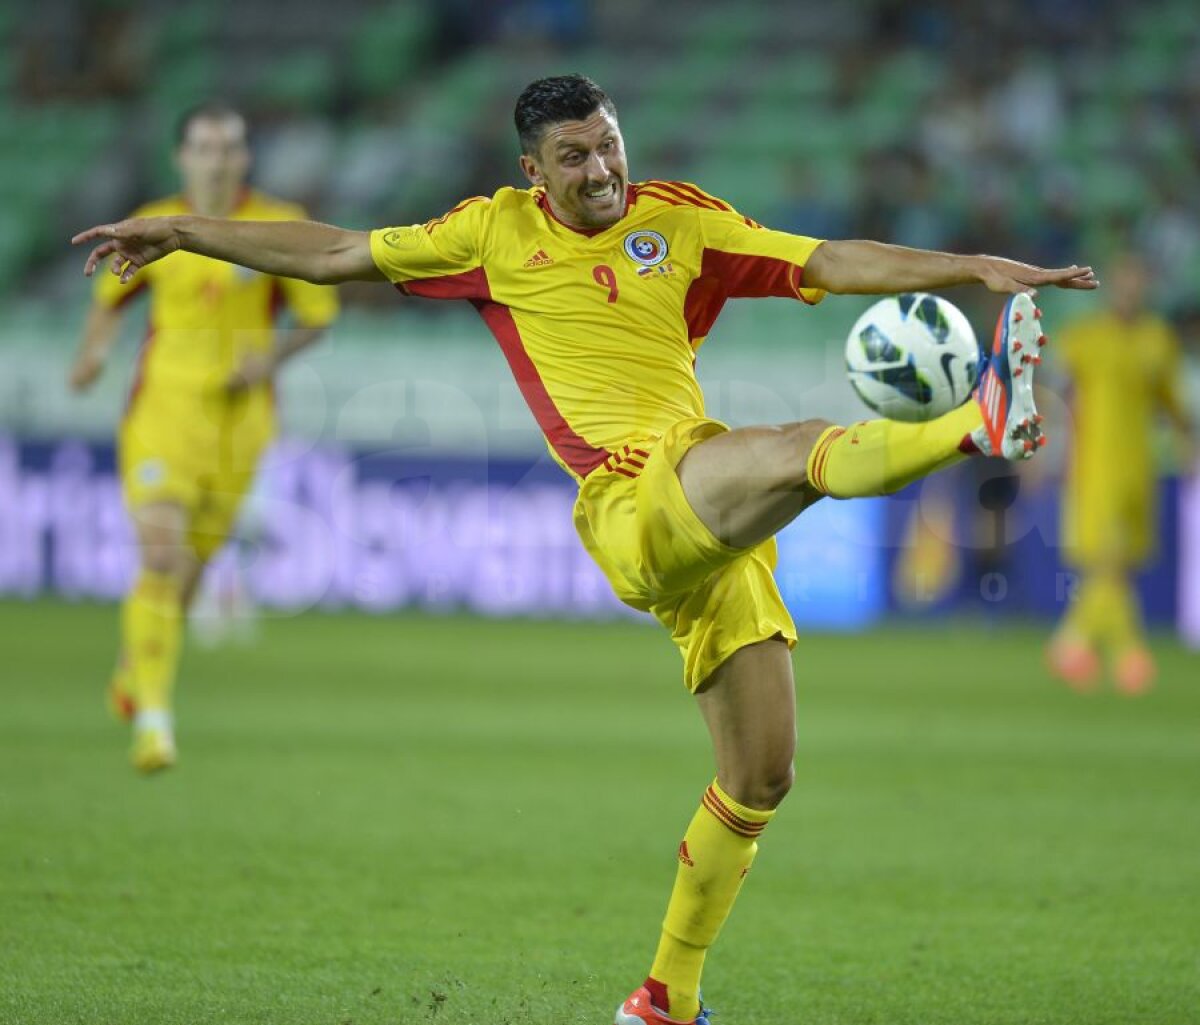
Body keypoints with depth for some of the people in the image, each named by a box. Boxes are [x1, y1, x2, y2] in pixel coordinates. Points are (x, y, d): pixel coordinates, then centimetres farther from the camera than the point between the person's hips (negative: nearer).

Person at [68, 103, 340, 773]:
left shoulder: (281, 227, -1)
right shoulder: (153, 227, 3)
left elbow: (319, 315, 4)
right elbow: (112, 297, 18)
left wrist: (271, 358, -13)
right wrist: (95, 351, -1)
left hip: (240, 414, 1)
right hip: (163, 409, -1)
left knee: (192, 564, 9)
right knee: (160, 558, -17)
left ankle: (135, 662, 40)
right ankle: (153, 716, -18)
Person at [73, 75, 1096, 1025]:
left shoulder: (682, 220, 13)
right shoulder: (499, 231, 10)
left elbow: (834, 262, 8)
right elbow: (337, 252, 18)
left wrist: (975, 268, -4)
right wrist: (181, 234, 20)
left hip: (714, 528, 4)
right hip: (630, 507, -4)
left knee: (762, 777, 3)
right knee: (807, 446, -31)